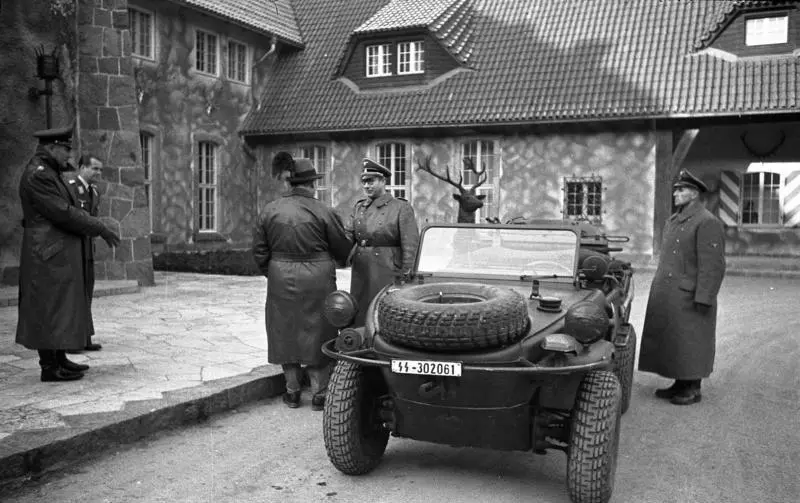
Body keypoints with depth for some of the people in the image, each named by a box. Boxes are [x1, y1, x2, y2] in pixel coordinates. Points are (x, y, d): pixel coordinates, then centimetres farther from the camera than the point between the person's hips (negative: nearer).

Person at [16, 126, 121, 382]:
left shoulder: (48, 173, 17)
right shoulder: (38, 175, -16)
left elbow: (65, 210, 17)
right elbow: (63, 213, -20)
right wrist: (100, 229, -14)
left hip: (58, 253, 10)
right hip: (49, 255, -10)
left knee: (61, 308, 14)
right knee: (50, 307, -5)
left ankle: (59, 359, 22)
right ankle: (49, 367, 2)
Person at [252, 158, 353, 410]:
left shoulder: (270, 210, 0)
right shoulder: (323, 212, -9)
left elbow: (259, 252, 3)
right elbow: (343, 250, -3)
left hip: (281, 279, 3)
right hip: (317, 280, -2)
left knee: (285, 332, 14)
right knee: (317, 333, 8)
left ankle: (292, 392, 21)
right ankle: (319, 393, 13)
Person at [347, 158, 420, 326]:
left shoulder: (401, 208, -5)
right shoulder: (359, 207, 13)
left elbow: (410, 245, -8)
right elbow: (348, 235, 5)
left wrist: (405, 277, -11)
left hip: (388, 272, -5)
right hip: (361, 273, 5)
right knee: (360, 316, 9)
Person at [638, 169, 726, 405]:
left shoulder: (707, 222, -12)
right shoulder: (673, 221, 16)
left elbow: (713, 265, -17)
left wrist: (703, 299, -21)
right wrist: (658, 290, 17)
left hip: (689, 298, -8)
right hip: (667, 297, 9)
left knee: (690, 343, 0)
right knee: (670, 341, 13)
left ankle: (693, 390, 11)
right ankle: (679, 384, 24)